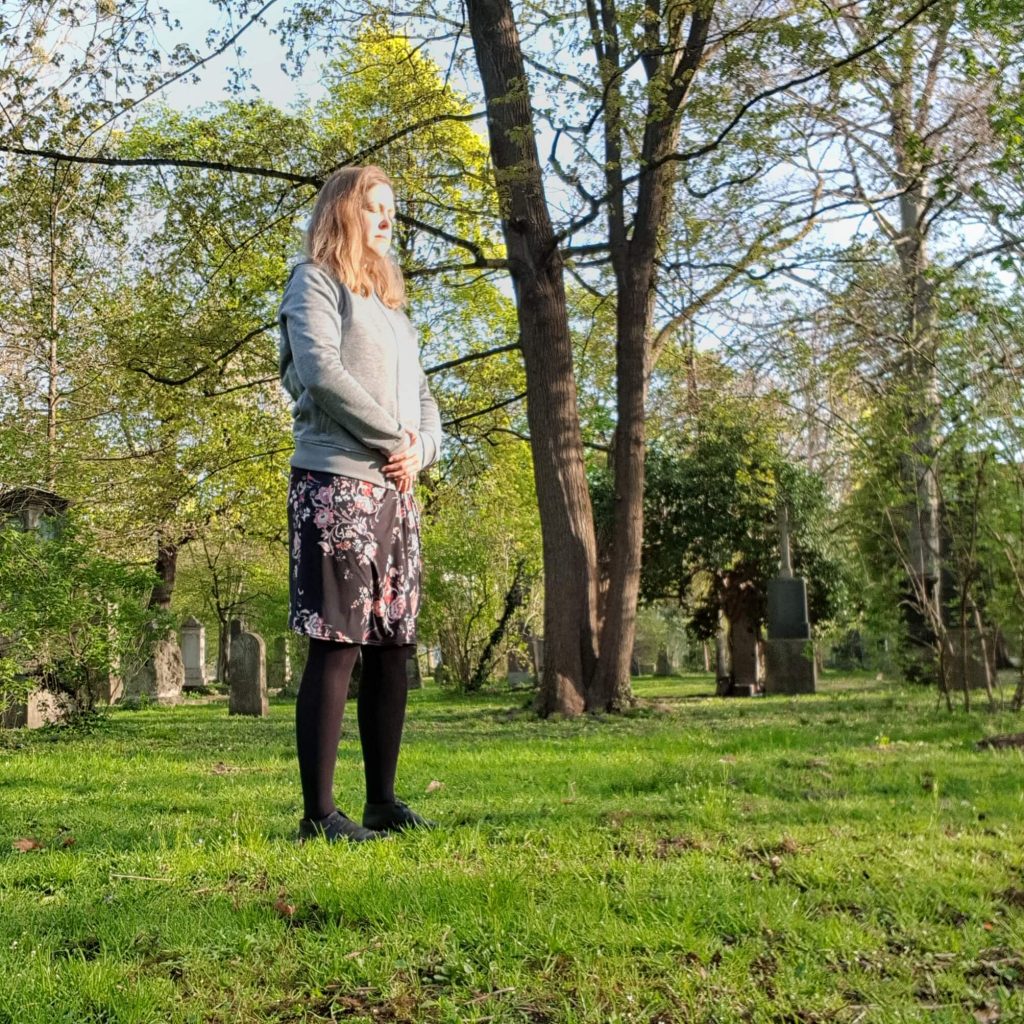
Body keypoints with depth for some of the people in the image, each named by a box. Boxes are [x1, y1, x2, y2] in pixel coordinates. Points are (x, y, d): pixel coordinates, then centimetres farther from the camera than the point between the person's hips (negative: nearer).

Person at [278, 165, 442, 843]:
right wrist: (393, 436, -9)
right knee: (337, 646, -9)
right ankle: (319, 813, -3)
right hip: (336, 484, -8)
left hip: (396, 491, 8)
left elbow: (422, 395, 20)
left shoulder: (390, 302, 25)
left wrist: (421, 448, -1)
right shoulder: (315, 282, 2)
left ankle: (383, 801, 14)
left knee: (393, 649, 6)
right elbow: (321, 372, -15)